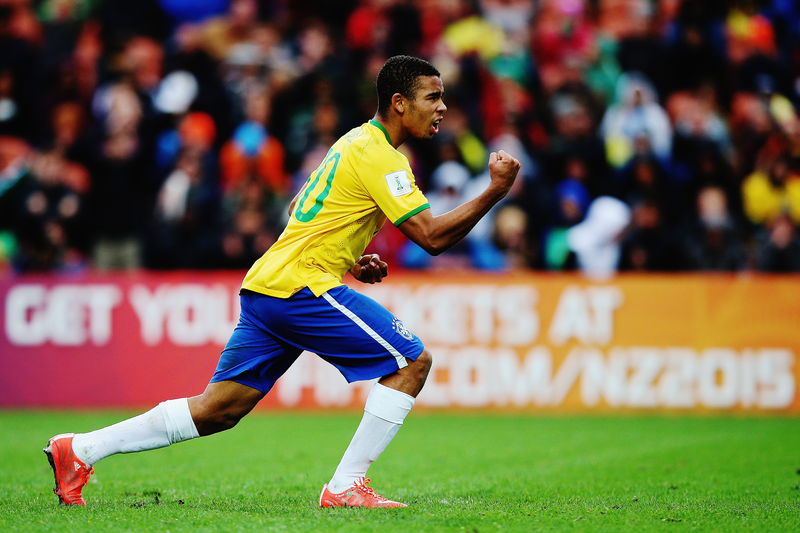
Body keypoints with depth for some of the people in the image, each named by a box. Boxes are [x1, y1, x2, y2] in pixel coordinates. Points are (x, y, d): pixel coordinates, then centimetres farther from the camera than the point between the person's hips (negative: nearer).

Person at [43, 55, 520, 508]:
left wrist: (348, 261, 18)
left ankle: (79, 450, 7)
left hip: (266, 284, 9)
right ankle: (346, 487, -6)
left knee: (219, 409, 8)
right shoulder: (378, 155, -11)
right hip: (302, 285, -9)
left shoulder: (357, 143, 20)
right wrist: (495, 192, -15)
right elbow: (432, 237, -17)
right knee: (413, 362, -6)